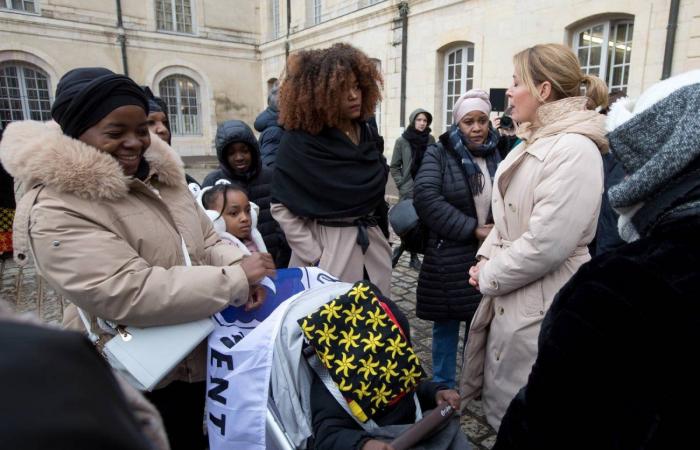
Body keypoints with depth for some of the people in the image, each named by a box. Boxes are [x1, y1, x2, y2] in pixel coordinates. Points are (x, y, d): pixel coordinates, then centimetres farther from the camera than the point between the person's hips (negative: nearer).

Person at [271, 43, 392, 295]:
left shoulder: (367, 135, 6)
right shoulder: (300, 142, -12)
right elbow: (281, 207, -12)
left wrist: (382, 239, 14)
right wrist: (314, 258, -14)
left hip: (372, 244, 6)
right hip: (327, 247, -6)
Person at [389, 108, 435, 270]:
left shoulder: (430, 139, 4)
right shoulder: (402, 141, -2)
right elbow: (394, 167, 1)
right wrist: (402, 185, -7)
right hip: (409, 190, -2)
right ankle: (413, 257, 12)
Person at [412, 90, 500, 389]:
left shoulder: (498, 155, 7)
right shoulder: (439, 154, -4)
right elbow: (425, 197, -18)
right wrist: (470, 229, -19)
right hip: (449, 256, -3)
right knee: (446, 323, 9)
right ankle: (444, 385, 29)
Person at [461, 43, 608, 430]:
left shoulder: (574, 149, -20)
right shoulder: (533, 142, 11)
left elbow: (545, 244, -26)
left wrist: (488, 276, -13)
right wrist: (487, 259, 1)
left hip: (541, 302, -9)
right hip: (511, 293, 9)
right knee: (502, 401, 25)